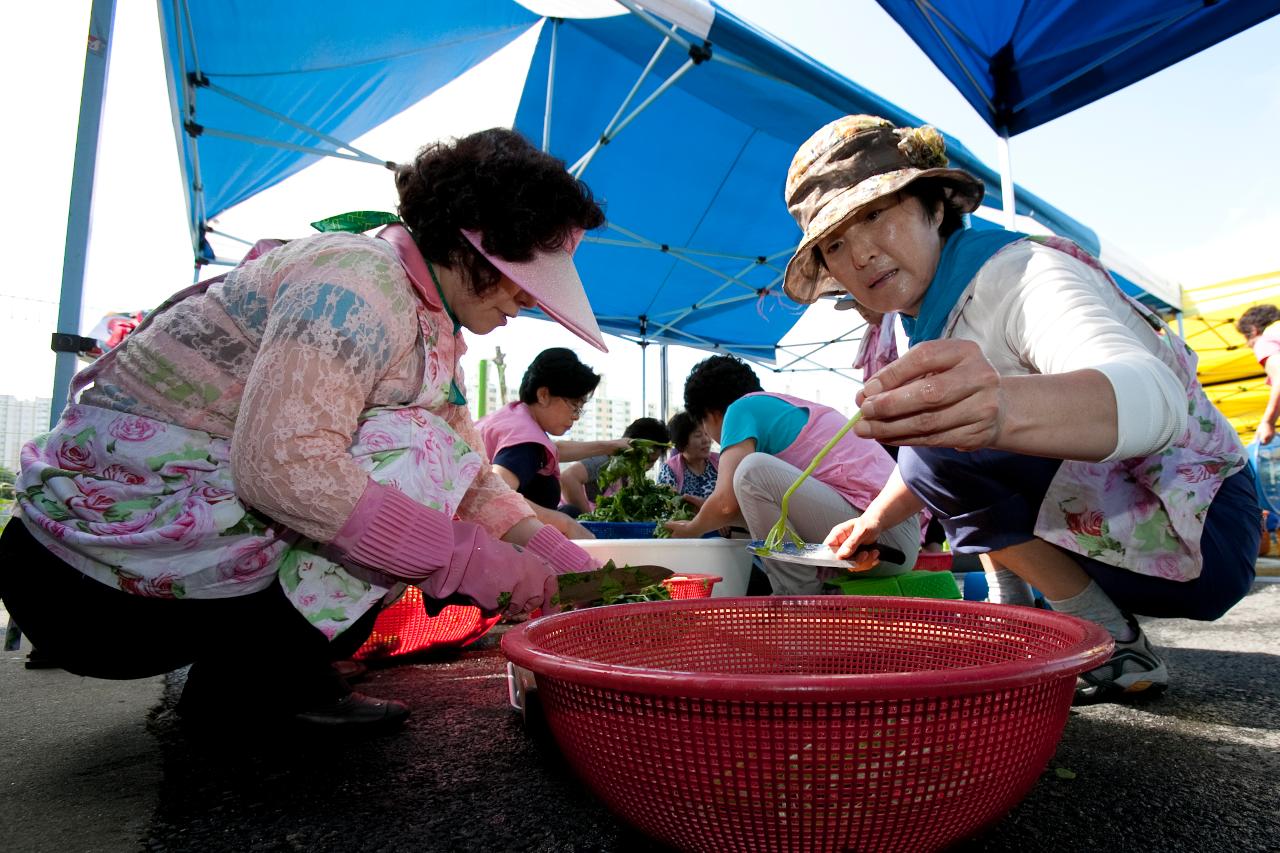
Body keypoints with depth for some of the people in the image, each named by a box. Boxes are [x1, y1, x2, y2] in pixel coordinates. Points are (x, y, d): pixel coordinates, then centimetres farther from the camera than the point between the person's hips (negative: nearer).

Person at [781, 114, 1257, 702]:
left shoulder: (1020, 274, -22)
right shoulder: (921, 320, 4)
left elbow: (1156, 399, -41)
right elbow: (926, 441, 20)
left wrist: (1005, 409, -59)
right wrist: (872, 521, 15)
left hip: (1199, 531, -9)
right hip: (1097, 506, 9)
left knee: (945, 453, -26)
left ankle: (1119, 652, -9)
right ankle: (1012, 618, 10)